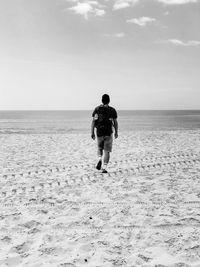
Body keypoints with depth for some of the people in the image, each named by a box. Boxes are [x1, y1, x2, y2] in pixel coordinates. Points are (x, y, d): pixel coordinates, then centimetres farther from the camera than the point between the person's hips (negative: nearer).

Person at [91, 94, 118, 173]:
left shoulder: (97, 109, 0)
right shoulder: (112, 110, 0)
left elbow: (93, 121, -5)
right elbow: (115, 122, 2)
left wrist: (92, 132, -3)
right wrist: (116, 132, 15)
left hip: (99, 133, 1)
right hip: (109, 133, -1)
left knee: (100, 148, 23)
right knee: (107, 151, 5)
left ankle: (100, 160, -2)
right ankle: (104, 168, -3)